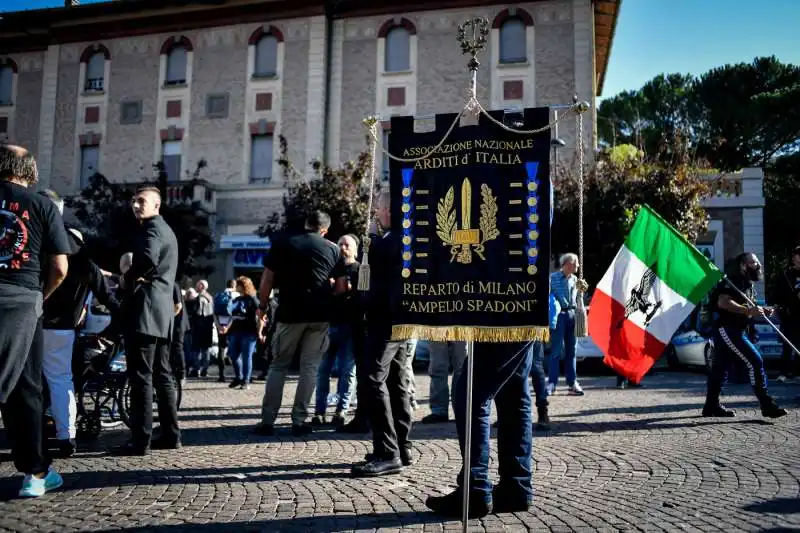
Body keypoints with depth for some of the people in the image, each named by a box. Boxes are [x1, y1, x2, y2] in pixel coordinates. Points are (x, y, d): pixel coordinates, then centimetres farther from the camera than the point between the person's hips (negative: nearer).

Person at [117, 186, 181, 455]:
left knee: (141, 375, -9)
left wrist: (129, 275, -11)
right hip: (162, 310, 10)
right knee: (162, 374, 12)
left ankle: (140, 440, -7)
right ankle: (170, 434, 16)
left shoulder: (151, 228, -7)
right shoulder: (165, 230, 24)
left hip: (145, 309, -10)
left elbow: (147, 259, -28)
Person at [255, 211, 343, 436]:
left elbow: (266, 281, 2)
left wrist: (262, 308, 13)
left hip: (290, 313, 0)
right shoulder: (332, 249, 7)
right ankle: (299, 421, 5)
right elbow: (341, 286, 5)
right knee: (309, 366, 7)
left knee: (279, 365, 9)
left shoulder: (282, 244, 6)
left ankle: (267, 421, 8)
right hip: (320, 315, 0)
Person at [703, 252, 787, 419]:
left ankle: (711, 406, 17)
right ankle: (767, 405, -8)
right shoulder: (733, 281, -13)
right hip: (728, 330, -10)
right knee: (755, 362, -12)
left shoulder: (748, 284, 19)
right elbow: (723, 302, -26)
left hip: (734, 331, 10)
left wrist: (761, 311, 10)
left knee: (720, 368, 11)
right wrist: (748, 311, -29)